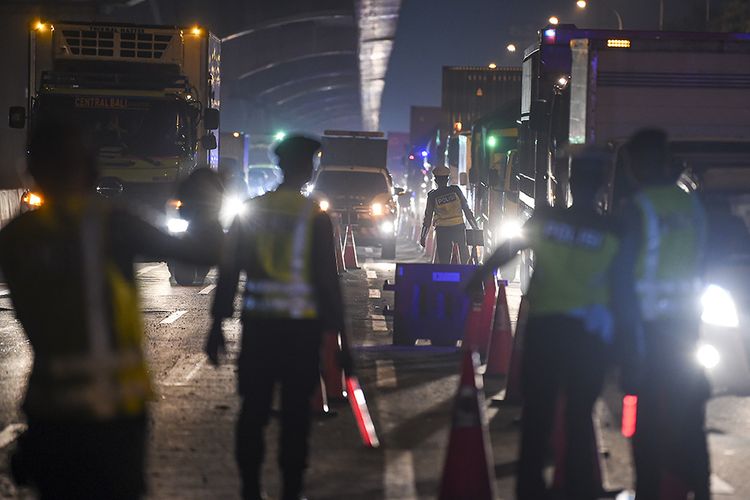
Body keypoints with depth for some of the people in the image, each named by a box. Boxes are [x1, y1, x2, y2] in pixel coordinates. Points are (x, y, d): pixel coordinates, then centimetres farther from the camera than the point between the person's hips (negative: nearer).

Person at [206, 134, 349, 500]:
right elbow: (327, 280, -7)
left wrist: (217, 324, 12)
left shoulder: (251, 210, 4)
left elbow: (228, 271, 5)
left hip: (257, 324, 3)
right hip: (301, 326, -3)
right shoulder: (315, 216, -5)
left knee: (253, 409, 9)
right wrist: (339, 337, -3)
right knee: (295, 414, 3)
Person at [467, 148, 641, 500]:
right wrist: (626, 334, 7)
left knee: (537, 412, 8)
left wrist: (476, 279, 23)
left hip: (544, 326, 1)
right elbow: (623, 292, -2)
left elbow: (505, 252, 8)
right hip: (590, 332, 0)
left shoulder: (543, 220, -2)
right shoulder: (611, 234, -4)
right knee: (579, 416, 7)